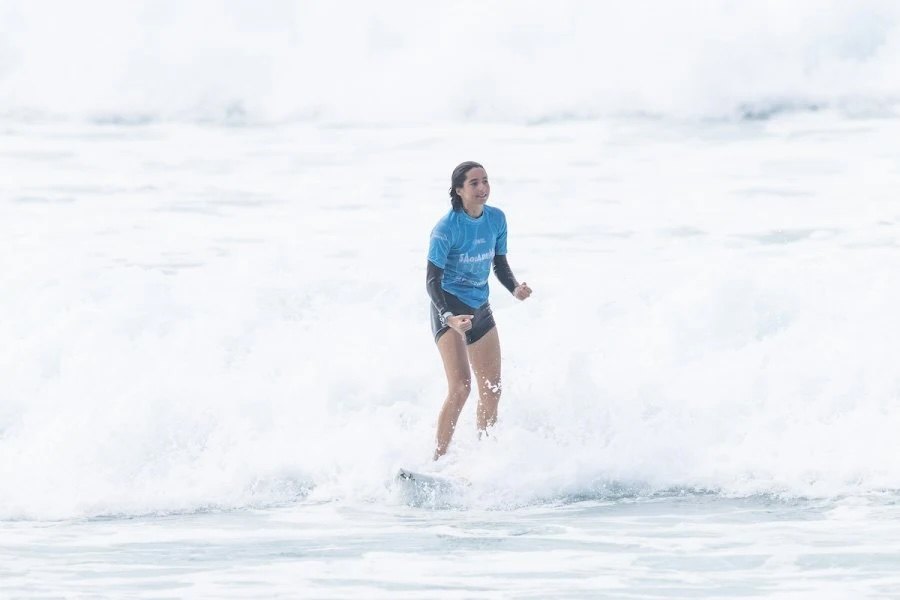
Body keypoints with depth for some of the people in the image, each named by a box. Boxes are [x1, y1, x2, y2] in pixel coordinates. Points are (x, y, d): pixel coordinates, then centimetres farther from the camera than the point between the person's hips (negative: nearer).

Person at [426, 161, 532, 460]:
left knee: (491, 391, 10)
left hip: (480, 309, 7)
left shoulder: (496, 219, 0)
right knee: (461, 386, -21)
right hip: (450, 309, -7)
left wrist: (515, 288, -9)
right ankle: (437, 462, -17)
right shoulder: (446, 228, -19)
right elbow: (432, 281, -19)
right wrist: (449, 317, -34)